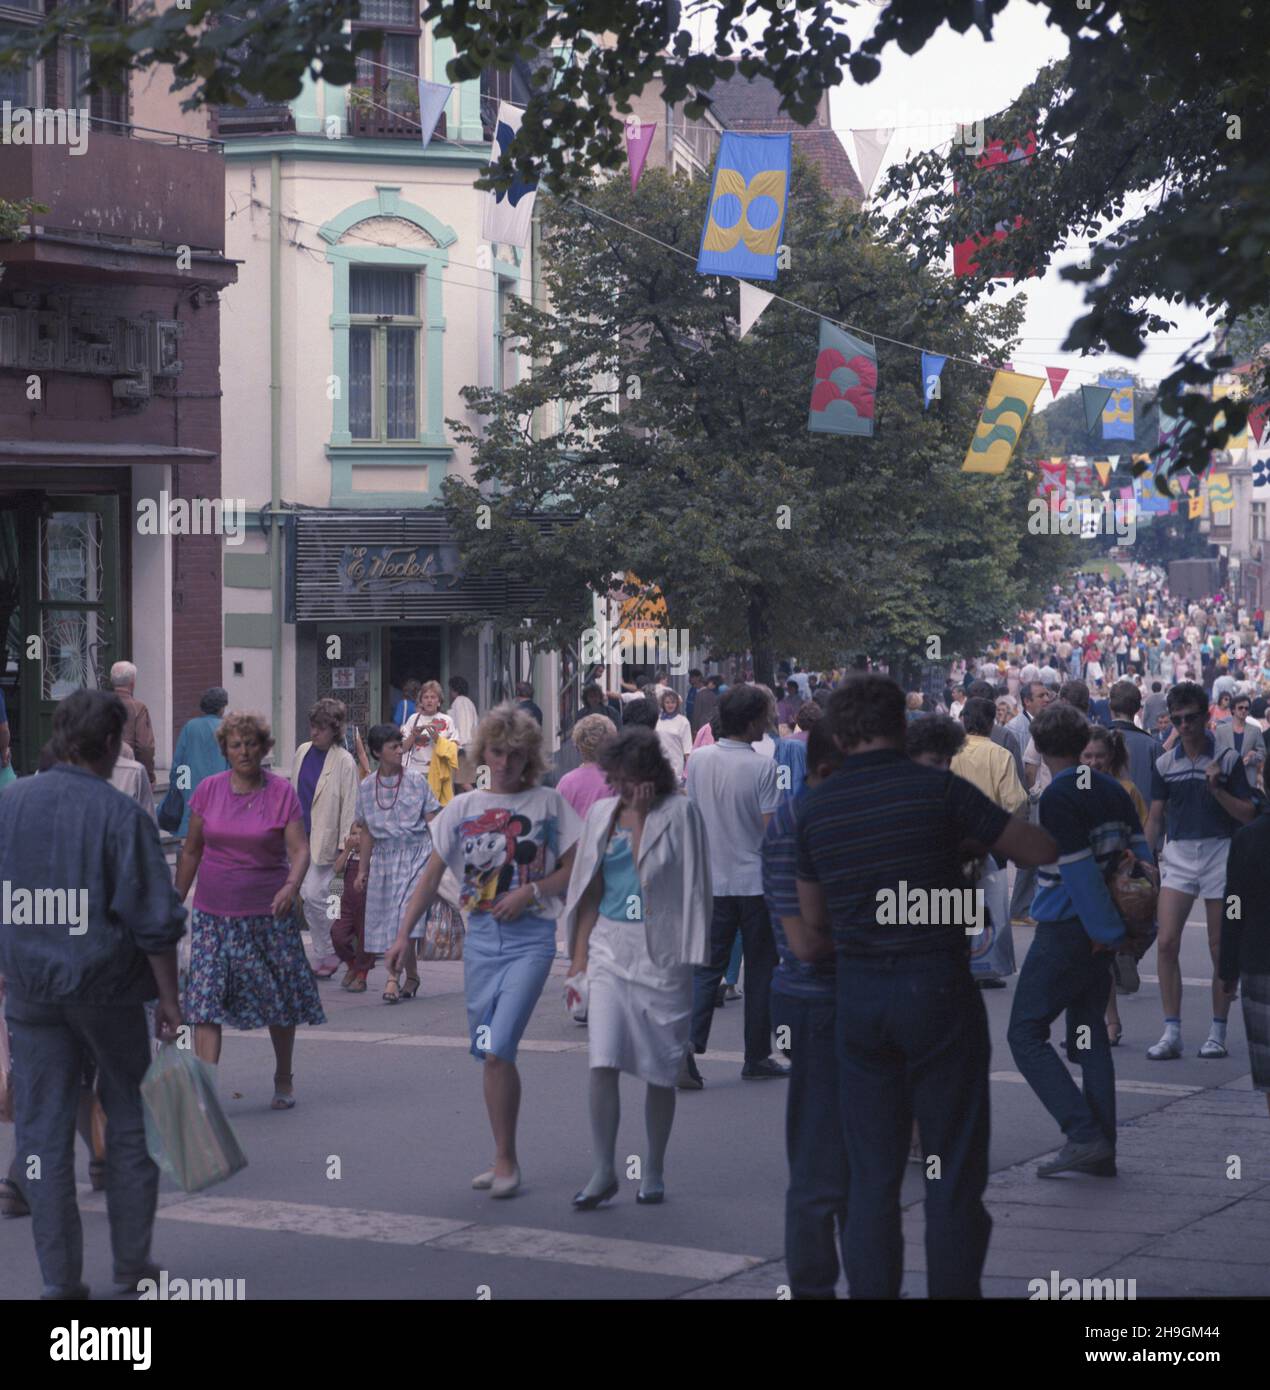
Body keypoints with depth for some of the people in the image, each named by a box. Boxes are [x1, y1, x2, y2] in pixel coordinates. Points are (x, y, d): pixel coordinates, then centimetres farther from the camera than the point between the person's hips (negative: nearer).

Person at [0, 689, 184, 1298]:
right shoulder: (121, 814, -13)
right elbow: (153, 919, -13)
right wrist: (169, 997, -5)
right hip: (107, 983, -3)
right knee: (130, 1121, 14)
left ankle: (61, 1279, 8)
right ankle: (131, 1262, 20)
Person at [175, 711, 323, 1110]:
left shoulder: (282, 792, -3)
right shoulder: (209, 790, 3)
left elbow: (299, 849, -9)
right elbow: (191, 850, 11)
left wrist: (291, 886, -28)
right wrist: (176, 901, 12)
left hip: (269, 913, -1)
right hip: (214, 913, 1)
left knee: (280, 1002, 9)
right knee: (205, 999, -10)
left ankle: (284, 1080, 30)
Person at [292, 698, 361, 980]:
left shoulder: (344, 762, -10)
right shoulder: (302, 752, 9)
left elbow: (349, 806, -9)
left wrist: (344, 848, -12)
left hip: (324, 840, -6)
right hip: (300, 836, 6)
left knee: (314, 895, -12)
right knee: (307, 898, 6)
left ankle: (328, 955, 4)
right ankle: (323, 957, 17)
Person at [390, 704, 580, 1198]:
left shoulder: (548, 803, 2)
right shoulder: (463, 808, 9)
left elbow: (573, 870, 5)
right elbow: (432, 875, 8)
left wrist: (531, 891, -11)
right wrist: (404, 934, 0)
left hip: (530, 939, -4)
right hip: (480, 938, 4)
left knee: (498, 1050, -16)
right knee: (489, 1055, 7)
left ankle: (506, 1162, -6)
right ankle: (504, 1161, 17)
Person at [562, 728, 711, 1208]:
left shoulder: (679, 813, -4)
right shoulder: (602, 814, 10)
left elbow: (688, 887, -13)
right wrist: (579, 955, 12)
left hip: (659, 952, -3)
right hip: (609, 948, 3)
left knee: (660, 1070, 5)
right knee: (602, 1064, -9)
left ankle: (653, 1172, 18)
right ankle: (602, 1172, -3)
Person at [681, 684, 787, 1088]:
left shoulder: (698, 760, 0)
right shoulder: (762, 767, -14)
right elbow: (770, 829, -14)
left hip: (712, 881, 4)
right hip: (755, 881, -4)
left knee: (707, 965, 8)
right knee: (760, 968, 9)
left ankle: (689, 1039, -13)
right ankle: (757, 1058, 14)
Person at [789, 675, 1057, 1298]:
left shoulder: (814, 808, 4)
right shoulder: (938, 789, -7)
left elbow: (810, 934, 11)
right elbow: (1042, 850, -1)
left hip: (858, 995, 4)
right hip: (937, 989, -3)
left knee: (873, 1177, 10)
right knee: (954, 1175, 3)